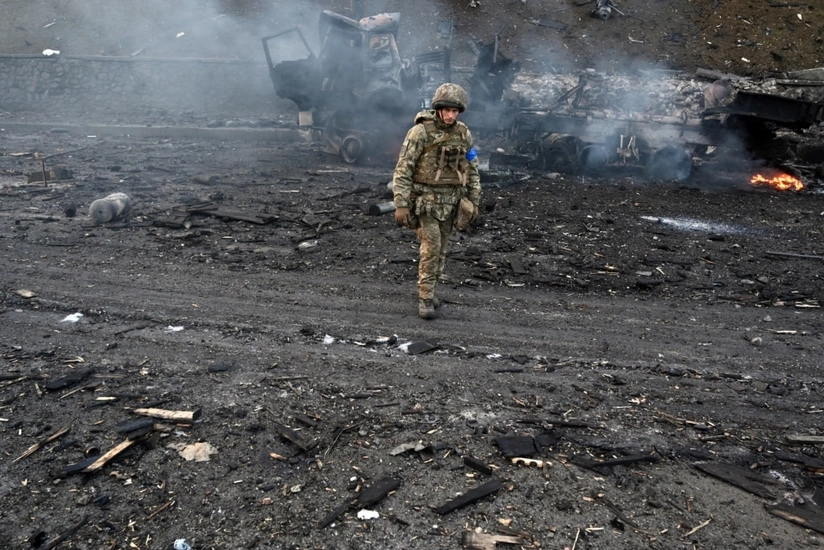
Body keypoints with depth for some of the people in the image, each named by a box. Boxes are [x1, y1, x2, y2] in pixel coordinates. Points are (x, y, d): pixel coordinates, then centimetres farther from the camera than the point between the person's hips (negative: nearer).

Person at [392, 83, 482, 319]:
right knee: (431, 246, -13)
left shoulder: (463, 134, 3)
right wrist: (401, 205, -17)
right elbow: (402, 170, -13)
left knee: (441, 249, 10)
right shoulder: (420, 132, -13)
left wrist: (474, 201, 8)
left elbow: (472, 170, 12)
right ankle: (425, 298, -4)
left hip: (450, 201, 5)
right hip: (424, 199, -5)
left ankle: (427, 291, 26)